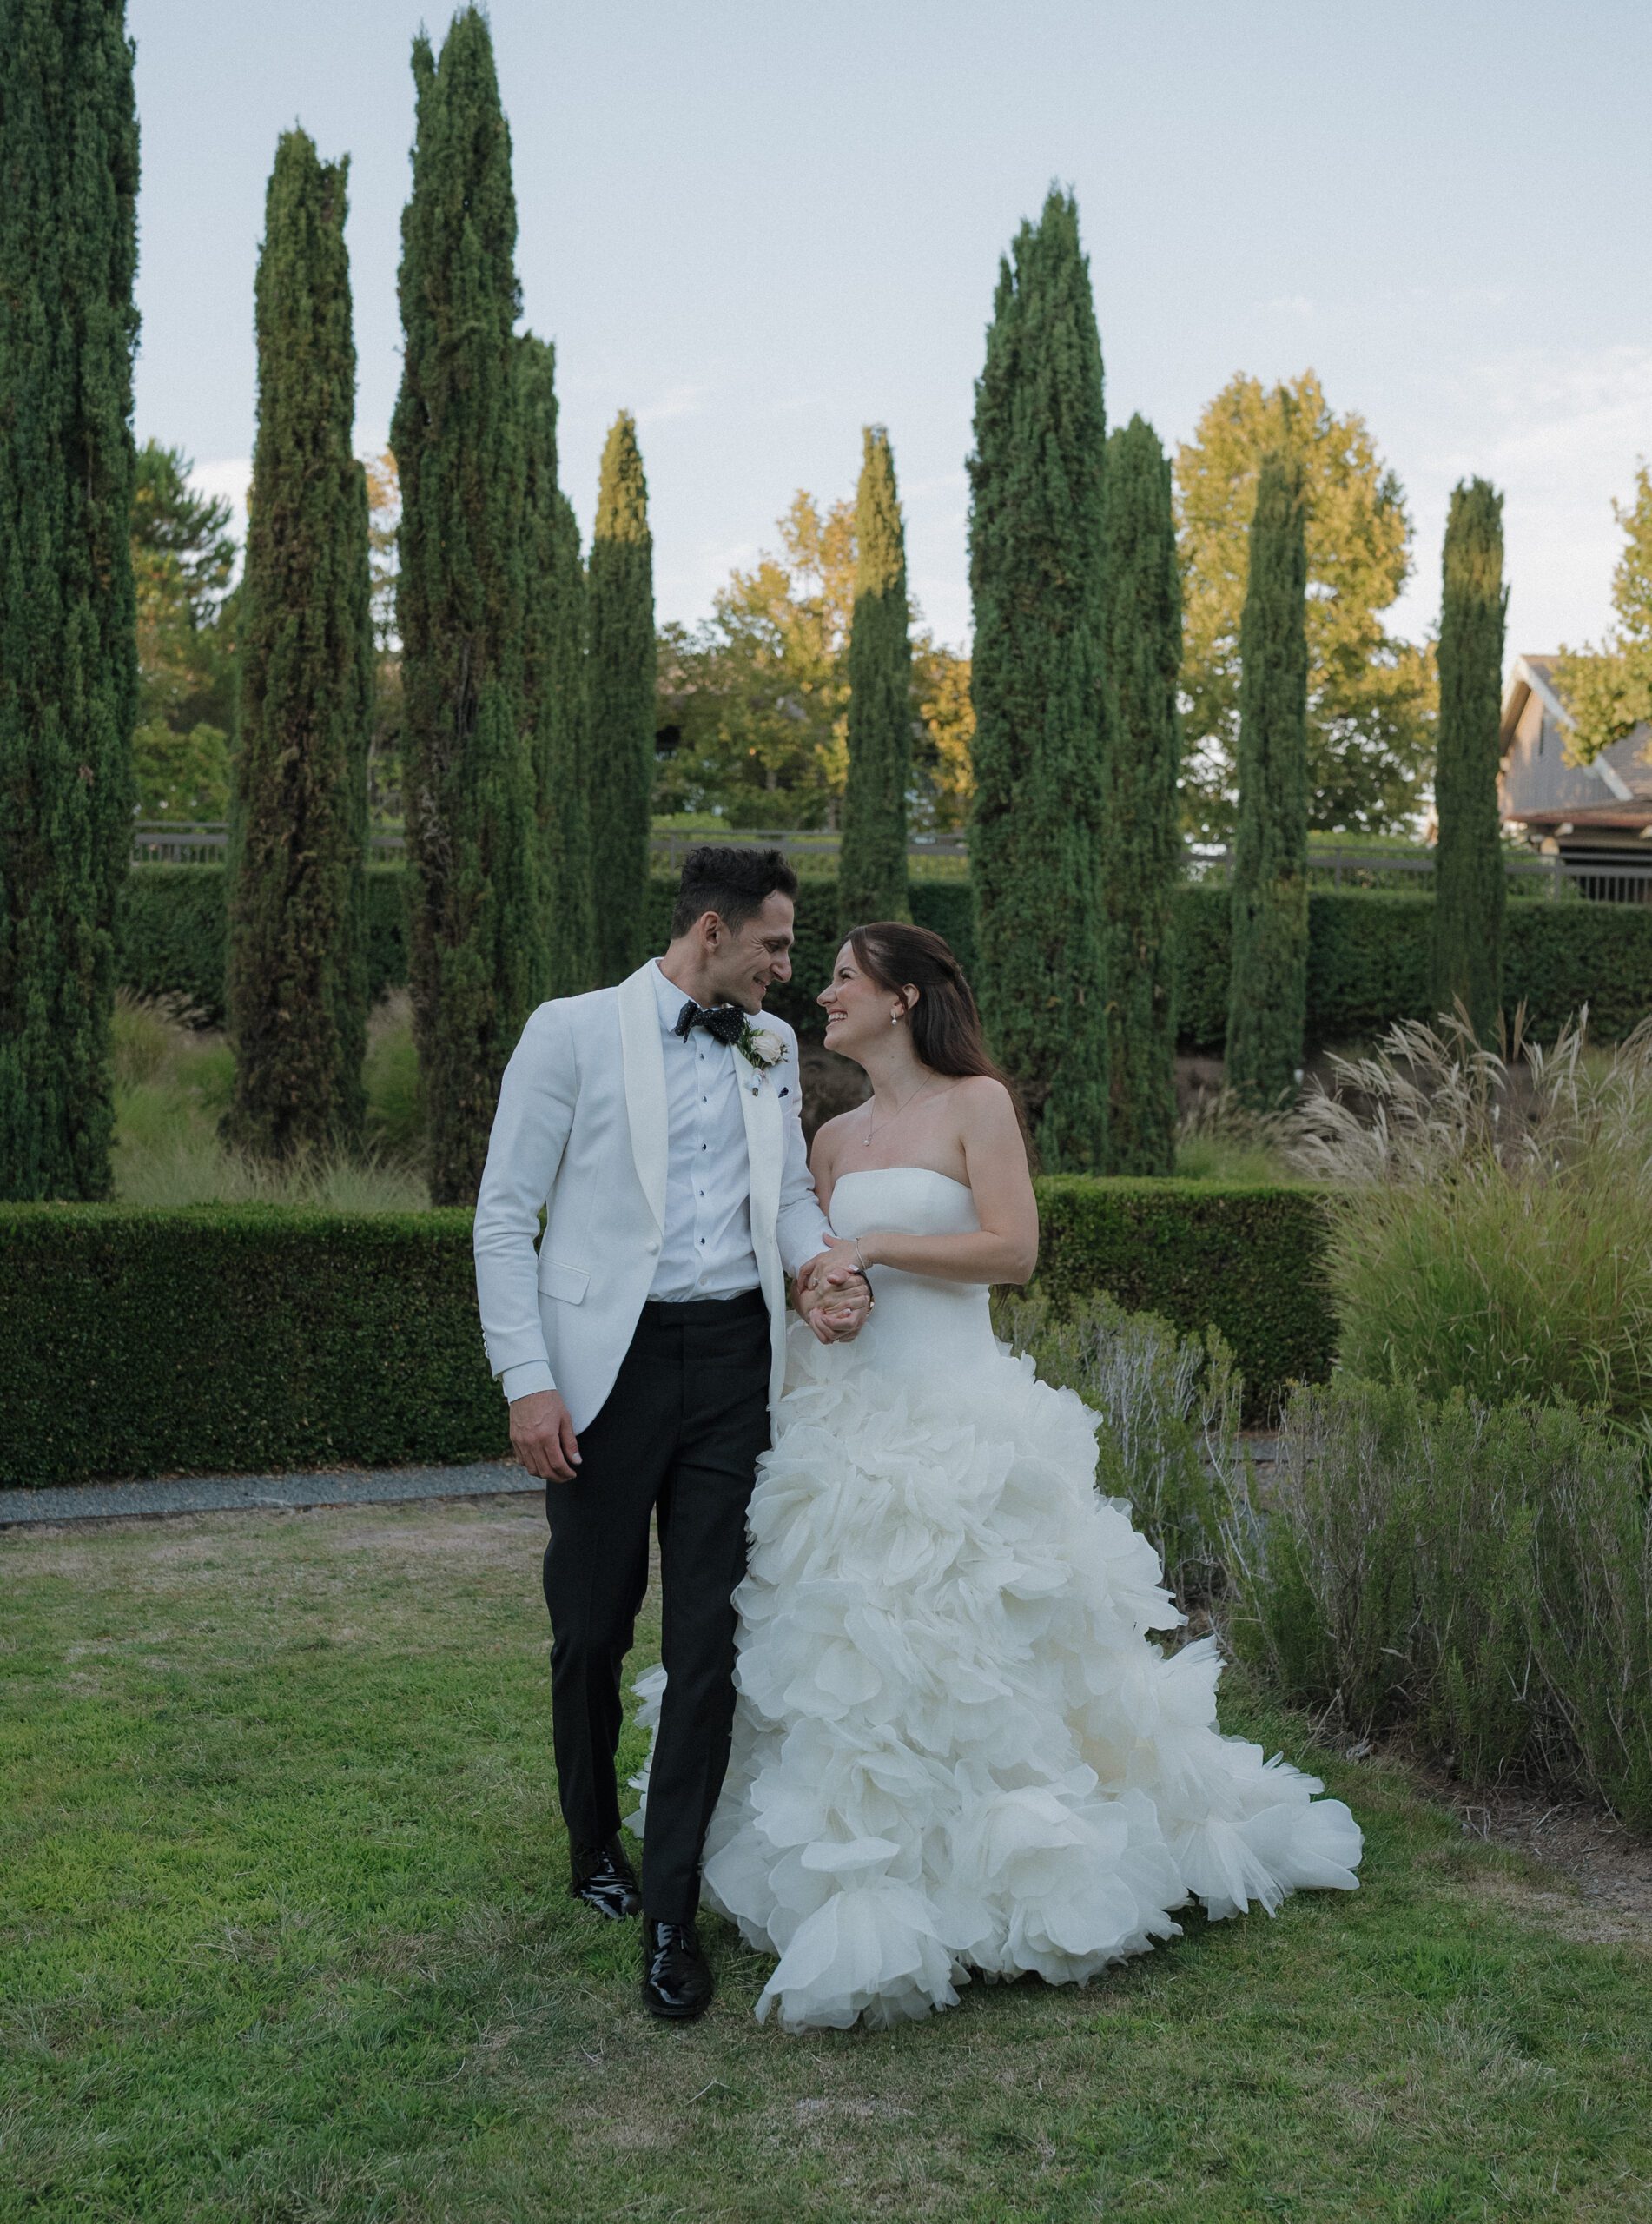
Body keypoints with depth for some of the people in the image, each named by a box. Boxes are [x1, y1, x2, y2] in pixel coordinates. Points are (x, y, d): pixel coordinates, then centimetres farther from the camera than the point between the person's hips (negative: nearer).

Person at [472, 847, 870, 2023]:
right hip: (610, 1360, -3)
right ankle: (595, 1841, 35)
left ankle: (672, 1913, 8)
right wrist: (527, 1378, -12)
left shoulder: (773, 1046, 12)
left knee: (710, 1632, 0)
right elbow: (505, 1215, -4)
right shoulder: (574, 1031, -4)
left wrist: (829, 1268, -7)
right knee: (593, 1623, 8)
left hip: (733, 1357, 4)